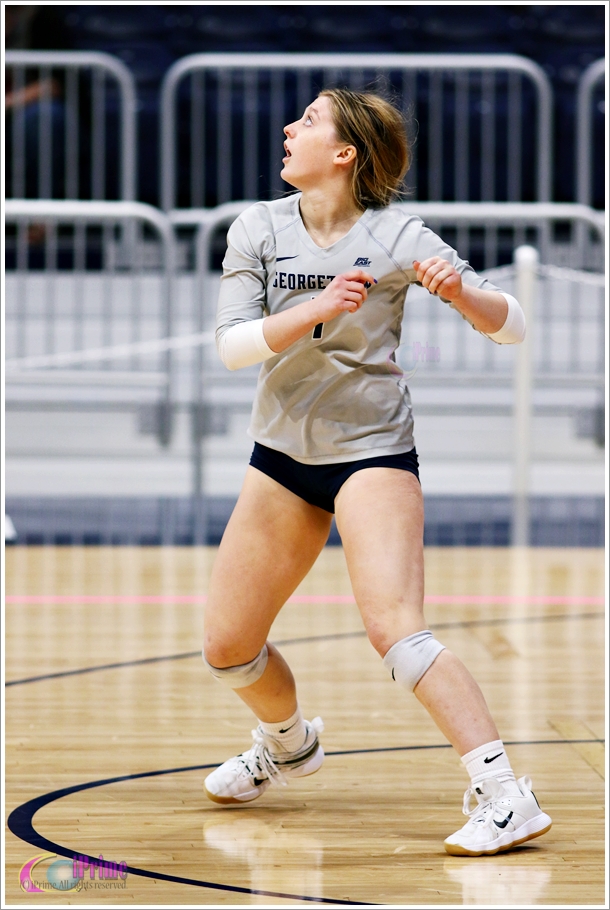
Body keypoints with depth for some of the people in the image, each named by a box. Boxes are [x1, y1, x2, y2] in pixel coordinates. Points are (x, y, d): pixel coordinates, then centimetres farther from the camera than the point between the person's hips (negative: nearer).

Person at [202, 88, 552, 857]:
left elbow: (512, 328, -10)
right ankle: (289, 742, 42)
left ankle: (506, 797, -27)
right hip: (283, 451, 5)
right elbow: (233, 346, -13)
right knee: (227, 648, 10)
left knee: (394, 628, -25)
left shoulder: (396, 237, -10)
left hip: (372, 450, -5)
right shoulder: (259, 229, -2)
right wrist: (318, 309, -28)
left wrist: (459, 292, -30)